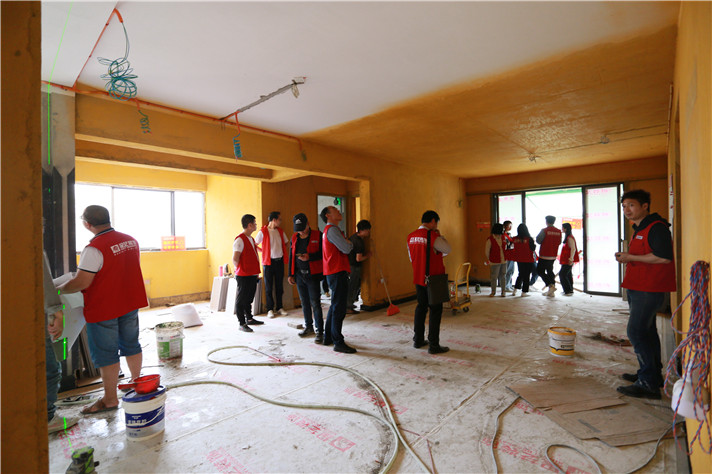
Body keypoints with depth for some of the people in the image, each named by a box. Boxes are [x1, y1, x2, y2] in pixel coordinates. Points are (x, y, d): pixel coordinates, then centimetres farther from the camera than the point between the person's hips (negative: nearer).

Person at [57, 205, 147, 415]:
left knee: (105, 354, 6)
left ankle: (110, 399, 19)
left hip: (103, 309, -7)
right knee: (131, 344, 20)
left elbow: (81, 282, -21)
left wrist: (56, 290, -5)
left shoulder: (94, 248, -22)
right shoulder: (131, 240, 2)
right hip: (130, 303, 7)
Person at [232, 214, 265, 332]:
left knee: (249, 298, 18)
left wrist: (256, 271, 16)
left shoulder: (251, 239, 14)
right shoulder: (239, 240, -15)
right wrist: (240, 270, -5)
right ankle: (242, 324, 9)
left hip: (252, 275, 9)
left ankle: (249, 319, 31)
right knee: (241, 299, 2)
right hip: (243, 276, -9)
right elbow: (235, 259, -19)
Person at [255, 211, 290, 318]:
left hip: (280, 261, 5)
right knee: (269, 287, 3)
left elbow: (285, 242, 22)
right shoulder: (263, 232, -8)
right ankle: (270, 309, 11)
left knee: (279, 285, 9)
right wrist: (264, 251, -4)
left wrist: (281, 251, 8)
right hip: (268, 262, -4)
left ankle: (279, 307, 19)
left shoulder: (280, 231, 8)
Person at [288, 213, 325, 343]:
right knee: (305, 303, 15)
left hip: (313, 275, -5)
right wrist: (291, 274, 11)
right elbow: (291, 257, 14)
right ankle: (308, 327, 31)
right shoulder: (294, 238, 10)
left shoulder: (318, 235, -6)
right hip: (299, 275, 5)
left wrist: (310, 257, -22)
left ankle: (320, 331, 4)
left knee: (315, 303, -5)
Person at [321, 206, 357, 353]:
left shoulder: (332, 229, 20)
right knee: (339, 308, -6)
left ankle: (328, 337, 28)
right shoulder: (332, 229, -13)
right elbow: (346, 249, -20)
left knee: (335, 306, 18)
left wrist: (346, 243, 2)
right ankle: (338, 343, 2)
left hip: (335, 273, 11)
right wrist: (349, 243, 0)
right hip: (337, 273, -11)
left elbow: (343, 248, 20)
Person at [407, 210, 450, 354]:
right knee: (435, 311, 3)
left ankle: (418, 340, 28)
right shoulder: (432, 236, -17)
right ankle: (433, 345, 8)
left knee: (421, 307, 18)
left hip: (418, 278, 7)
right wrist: (439, 235, 4)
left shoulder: (411, 236, 4)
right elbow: (447, 249, -5)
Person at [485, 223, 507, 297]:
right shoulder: (490, 240, -11)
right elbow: (487, 252, -5)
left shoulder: (503, 237, 4)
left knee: (502, 277, 9)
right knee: (494, 277, 3)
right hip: (494, 262, -4)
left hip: (503, 261, 4)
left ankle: (503, 291, 19)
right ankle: (493, 291, 20)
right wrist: (489, 260, 4)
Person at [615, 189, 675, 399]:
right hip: (638, 287, 11)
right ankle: (653, 375, 30)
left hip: (649, 289, -11)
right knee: (646, 331, 18)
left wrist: (631, 257, -18)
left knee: (637, 332, -12)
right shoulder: (639, 229, 18)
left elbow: (663, 257, -24)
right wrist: (626, 257, 10)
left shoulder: (657, 227, -14)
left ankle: (649, 384, -4)